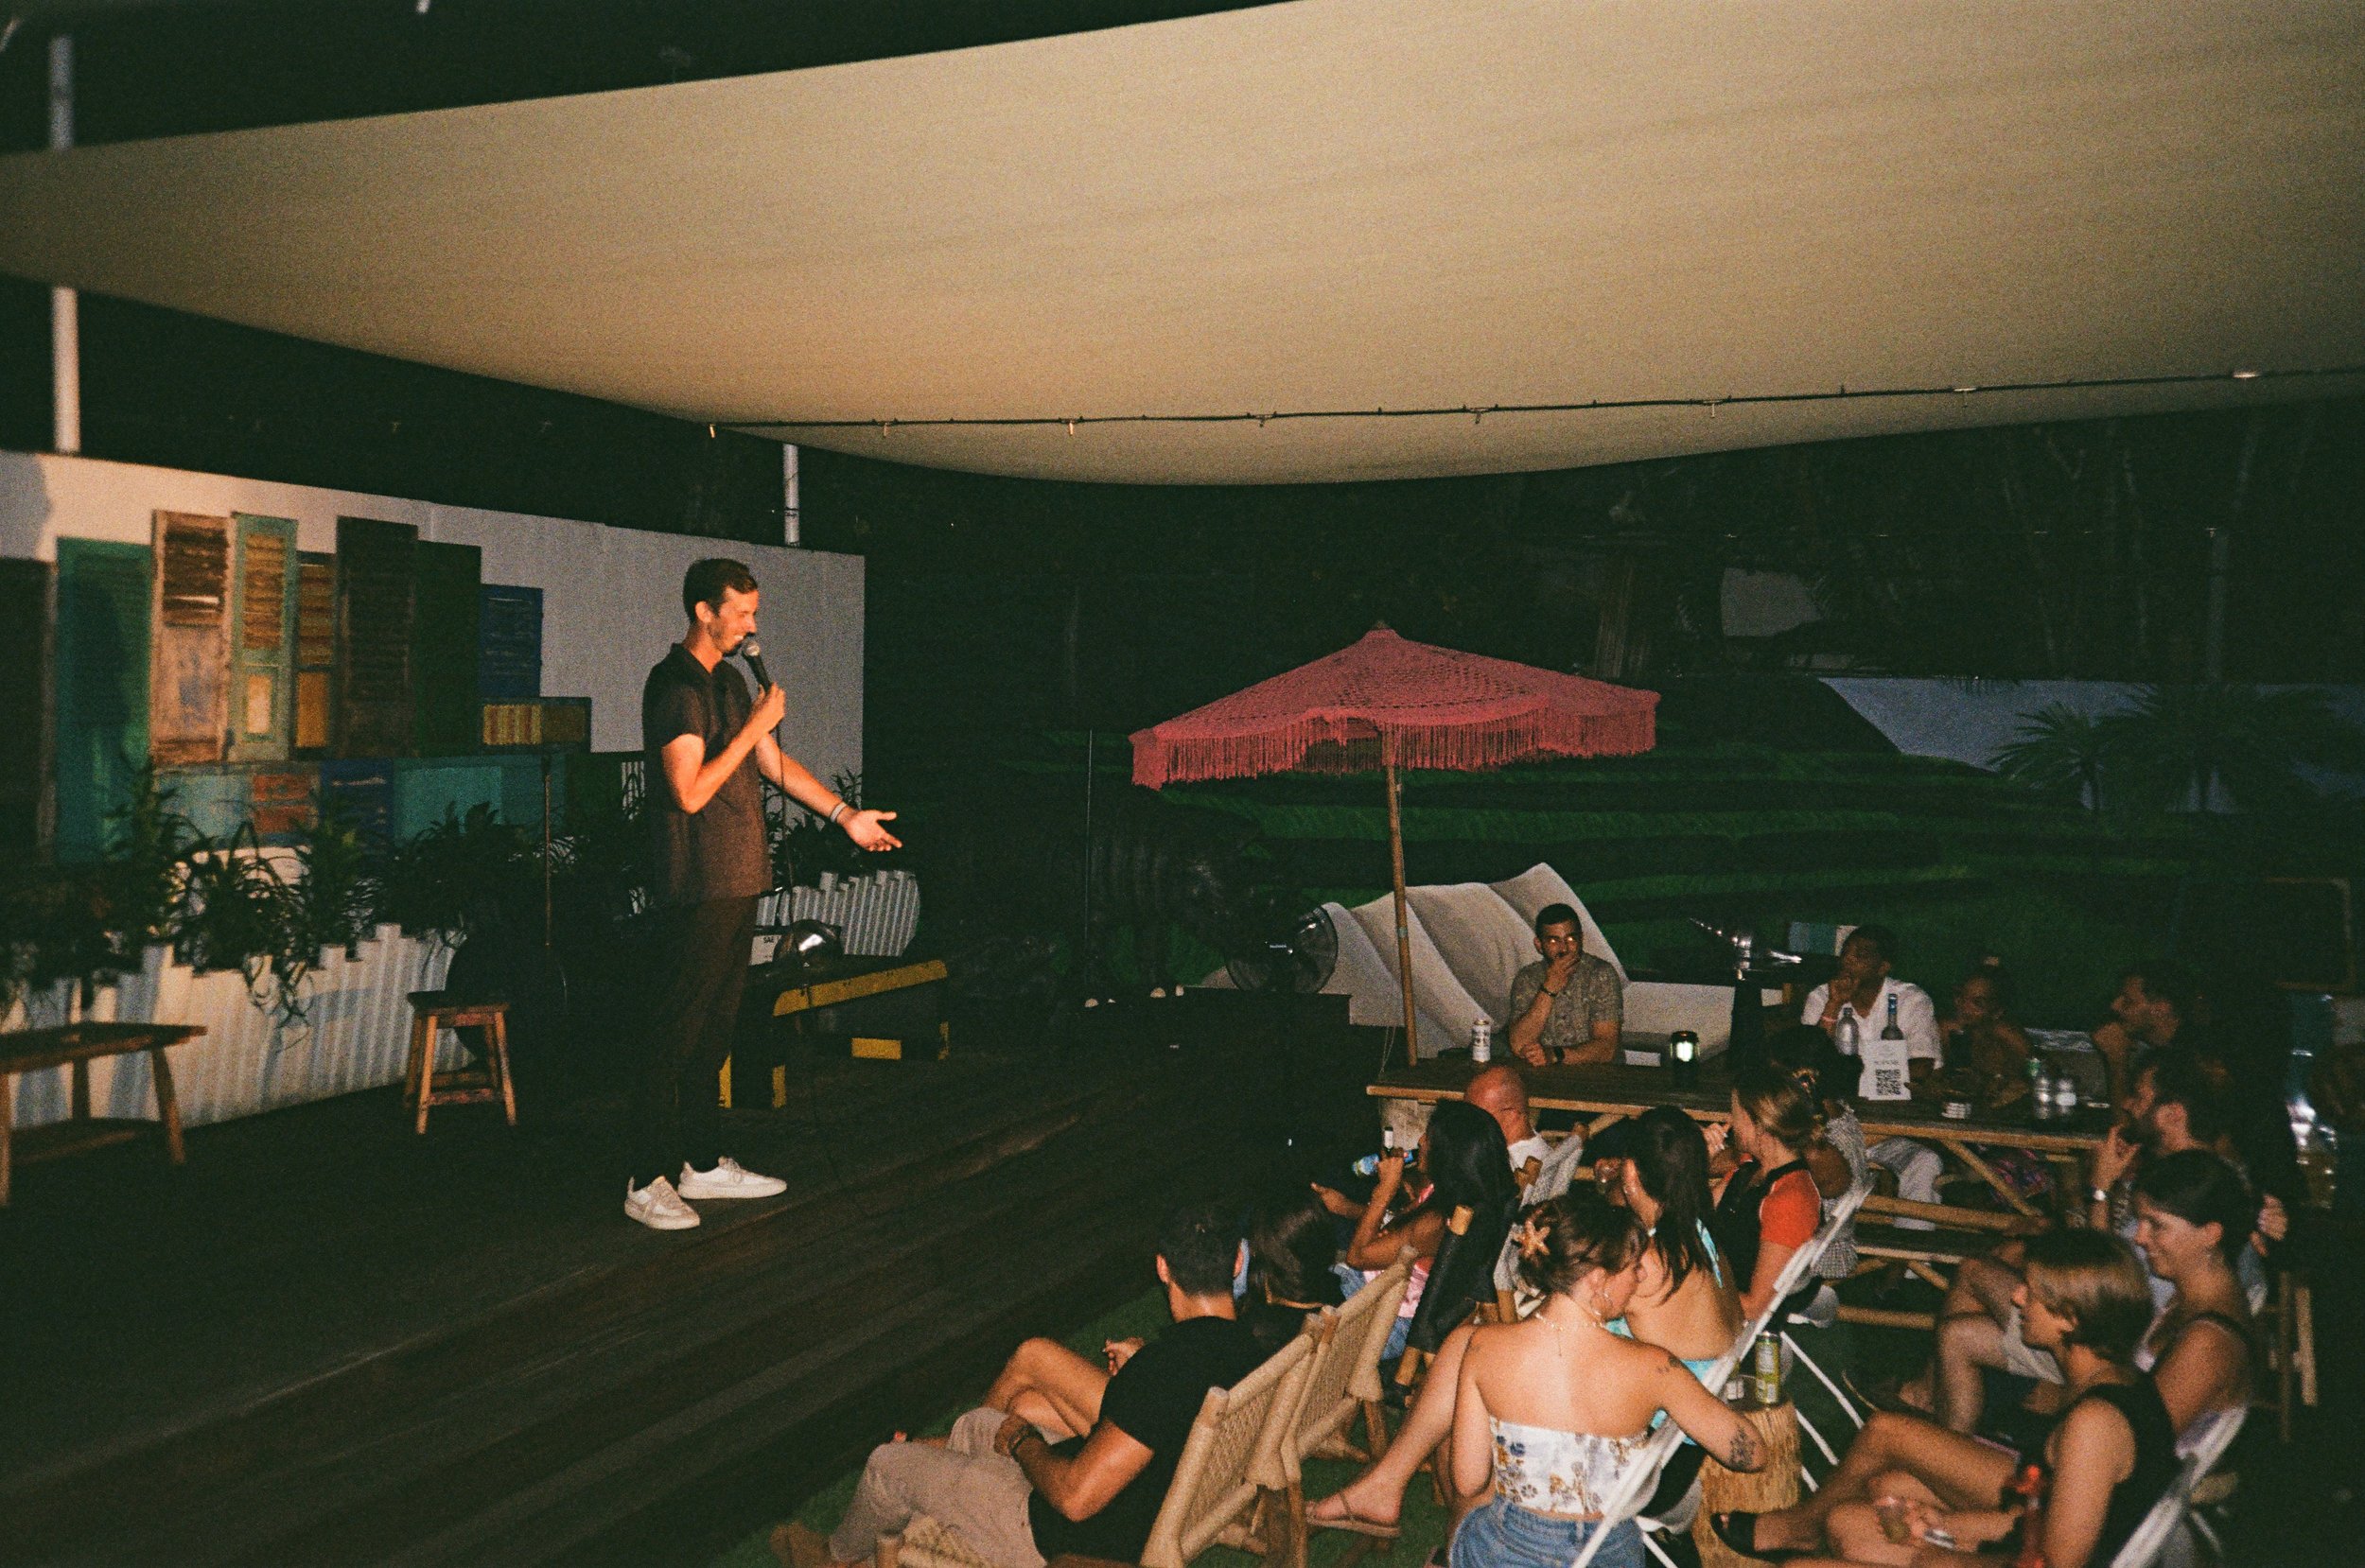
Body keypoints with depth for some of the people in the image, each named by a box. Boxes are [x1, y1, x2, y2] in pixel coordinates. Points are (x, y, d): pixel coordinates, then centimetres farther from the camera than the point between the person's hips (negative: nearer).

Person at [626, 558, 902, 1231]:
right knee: (674, 1032, -5)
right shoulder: (675, 684, -13)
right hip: (697, 887, -9)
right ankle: (646, 1182, 2)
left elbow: (773, 762, 22)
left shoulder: (729, 680, 17)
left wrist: (845, 814, 18)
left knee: (715, 1028, 14)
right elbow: (690, 791, -20)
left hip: (736, 882, 9)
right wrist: (755, 724, -16)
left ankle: (703, 1163, 23)